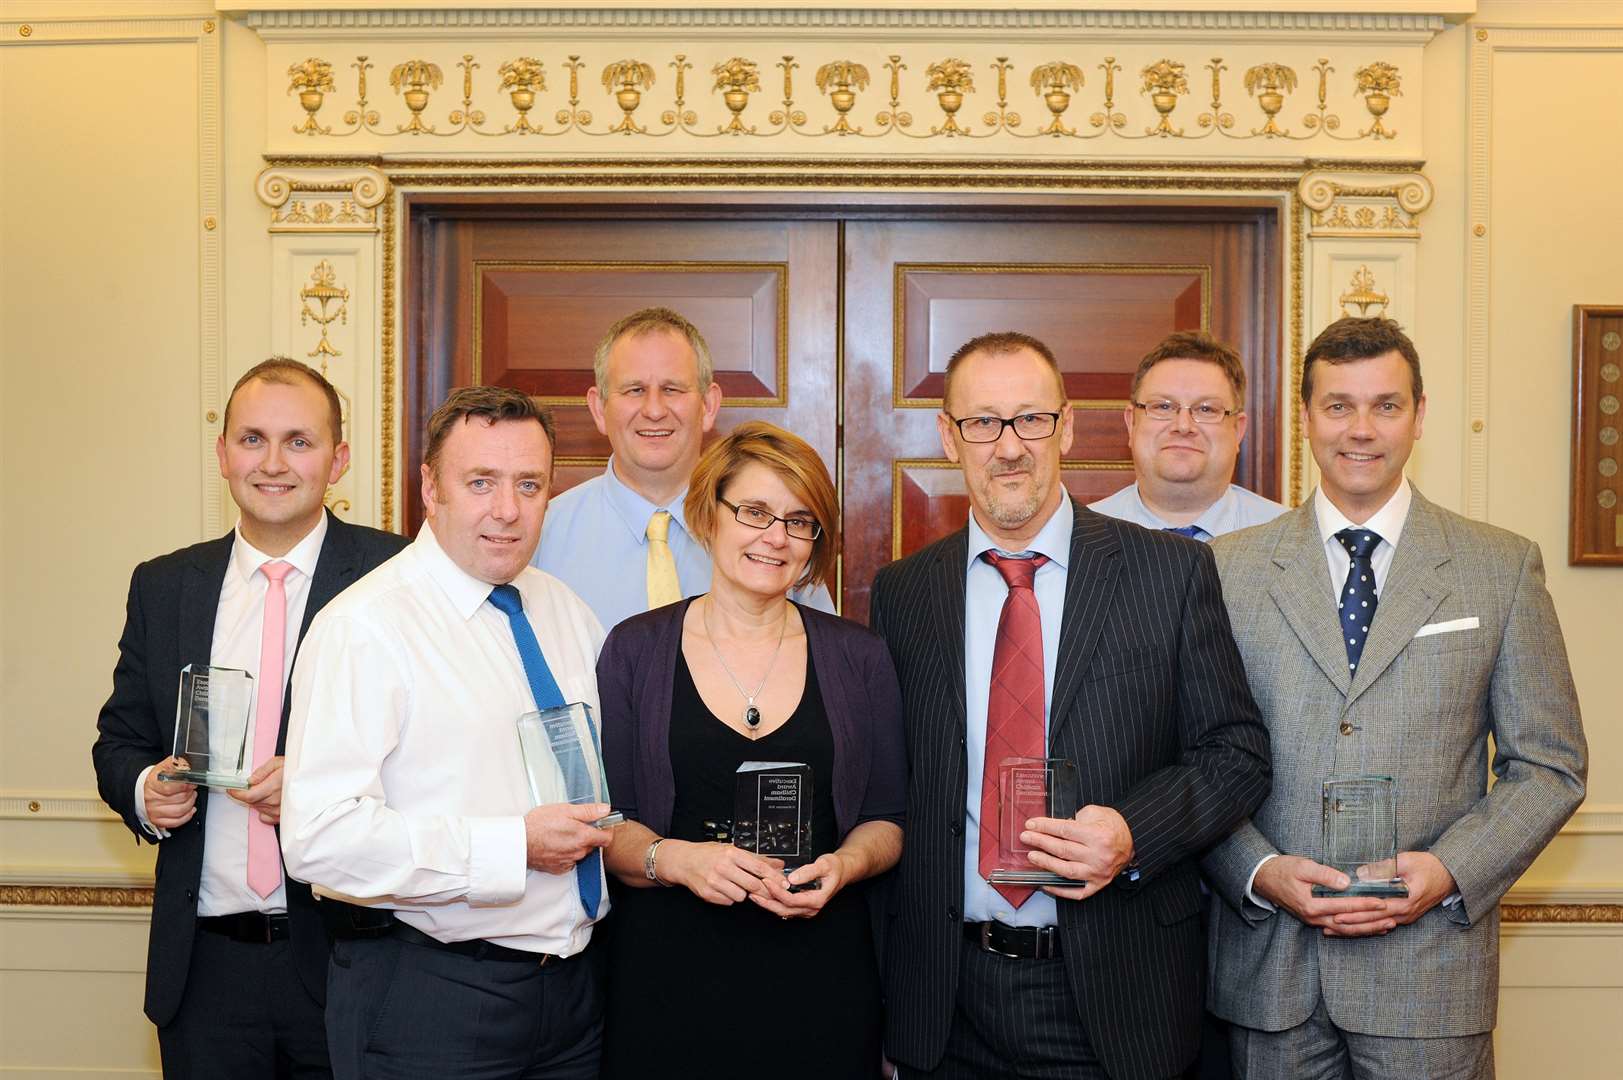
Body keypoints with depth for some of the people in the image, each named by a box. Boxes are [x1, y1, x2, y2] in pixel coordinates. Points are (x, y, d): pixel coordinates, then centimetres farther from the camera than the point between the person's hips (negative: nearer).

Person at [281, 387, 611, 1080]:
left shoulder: (567, 612, 9)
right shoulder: (365, 626, -14)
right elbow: (320, 839, -22)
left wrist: (615, 829, 2)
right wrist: (516, 846, -21)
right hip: (428, 1000, -6)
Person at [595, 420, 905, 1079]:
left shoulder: (859, 659, 5)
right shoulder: (634, 650, 1)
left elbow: (888, 819, 8)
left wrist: (843, 865, -11)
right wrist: (674, 858, -18)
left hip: (820, 977, 1)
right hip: (668, 974, -1)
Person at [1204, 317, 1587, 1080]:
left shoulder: (1504, 567, 3)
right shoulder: (1230, 566, 3)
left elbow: (1548, 765, 3)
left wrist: (1449, 870, -10)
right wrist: (1260, 870, -11)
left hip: (1429, 967, 0)